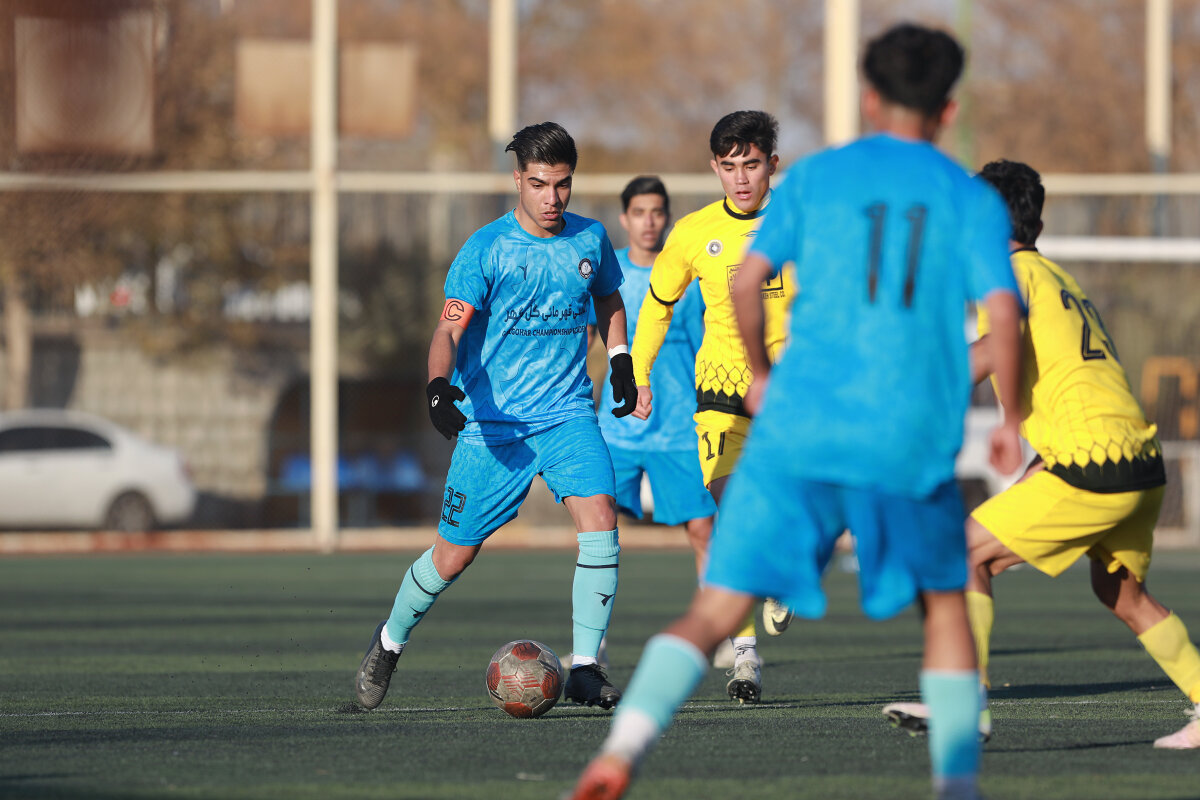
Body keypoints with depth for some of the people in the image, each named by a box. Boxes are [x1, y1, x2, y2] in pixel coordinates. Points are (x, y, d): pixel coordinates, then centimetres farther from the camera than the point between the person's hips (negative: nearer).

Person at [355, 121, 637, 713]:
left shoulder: (590, 239, 5)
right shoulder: (486, 249, -9)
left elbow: (608, 301, 26)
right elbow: (449, 330, -15)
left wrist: (621, 362, 14)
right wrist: (438, 387, -33)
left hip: (567, 414, 3)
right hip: (492, 421, -3)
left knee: (600, 516, -21)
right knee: (454, 554, 3)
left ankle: (584, 669, -15)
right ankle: (390, 641, 32)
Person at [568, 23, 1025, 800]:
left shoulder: (815, 177, 10)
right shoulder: (972, 199, 8)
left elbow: (748, 278, 0)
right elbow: (1003, 308, -6)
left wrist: (760, 373, 15)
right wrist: (1011, 419, 6)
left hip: (798, 434, 0)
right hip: (912, 444, 0)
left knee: (714, 612, -2)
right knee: (946, 604, 23)